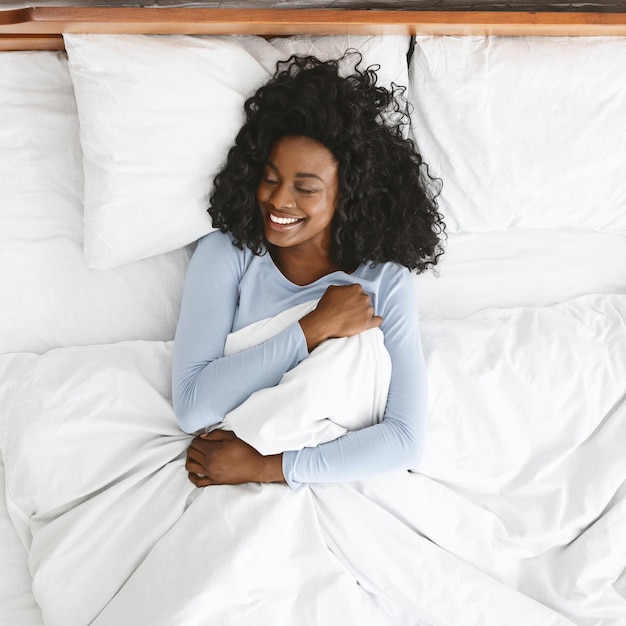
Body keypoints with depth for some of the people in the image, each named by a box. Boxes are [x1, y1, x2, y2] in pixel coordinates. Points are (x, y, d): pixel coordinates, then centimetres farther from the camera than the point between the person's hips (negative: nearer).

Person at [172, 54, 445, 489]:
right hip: (225, 472, 1)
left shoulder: (386, 283, -5)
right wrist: (316, 327, -17)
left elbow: (406, 439, -13)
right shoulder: (224, 255, -3)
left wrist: (264, 468, -17)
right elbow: (191, 408, -14)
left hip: (336, 482, 0)